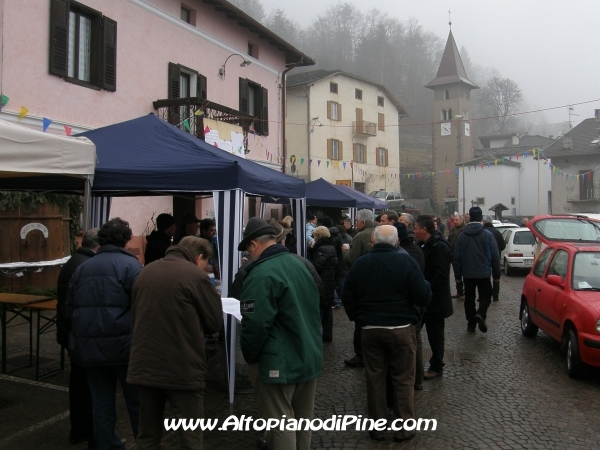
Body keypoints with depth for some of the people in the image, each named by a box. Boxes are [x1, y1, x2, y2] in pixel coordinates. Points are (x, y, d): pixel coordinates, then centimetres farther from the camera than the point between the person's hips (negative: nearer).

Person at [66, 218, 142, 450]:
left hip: (88, 346, 5)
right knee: (137, 400, 10)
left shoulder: (82, 267, 11)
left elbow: (70, 309, 17)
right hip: (122, 344, -5)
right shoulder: (130, 265, -9)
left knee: (101, 403, 13)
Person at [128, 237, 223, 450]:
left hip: (144, 365, 6)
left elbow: (134, 316, 18)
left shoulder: (146, 272, 9)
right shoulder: (196, 276, -10)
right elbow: (215, 322, -4)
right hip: (182, 368, -6)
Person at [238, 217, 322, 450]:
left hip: (279, 362, -8)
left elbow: (255, 324, -25)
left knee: (281, 426, 3)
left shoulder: (261, 275, -22)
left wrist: (250, 357, -8)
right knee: (302, 419, 20)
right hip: (309, 357, 9)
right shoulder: (299, 264, 6)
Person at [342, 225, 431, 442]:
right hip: (401, 328, -2)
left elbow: (348, 298, 3)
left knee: (374, 378, 13)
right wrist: (426, 285, 8)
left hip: (370, 329, 2)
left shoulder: (360, 263, -2)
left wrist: (357, 318, 17)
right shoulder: (406, 261, -12)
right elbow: (423, 297, -13)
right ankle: (404, 428, 18)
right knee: (403, 379, 10)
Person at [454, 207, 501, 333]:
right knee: (485, 296, 11)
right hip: (484, 273, -2)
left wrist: (457, 274, 8)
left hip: (468, 273, 2)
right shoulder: (488, 235, -7)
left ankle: (471, 324, 12)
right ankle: (480, 314, -14)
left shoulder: (462, 235, -2)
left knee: (469, 298, 11)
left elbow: (457, 257, 1)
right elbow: (495, 256, -6)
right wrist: (496, 274, 3)